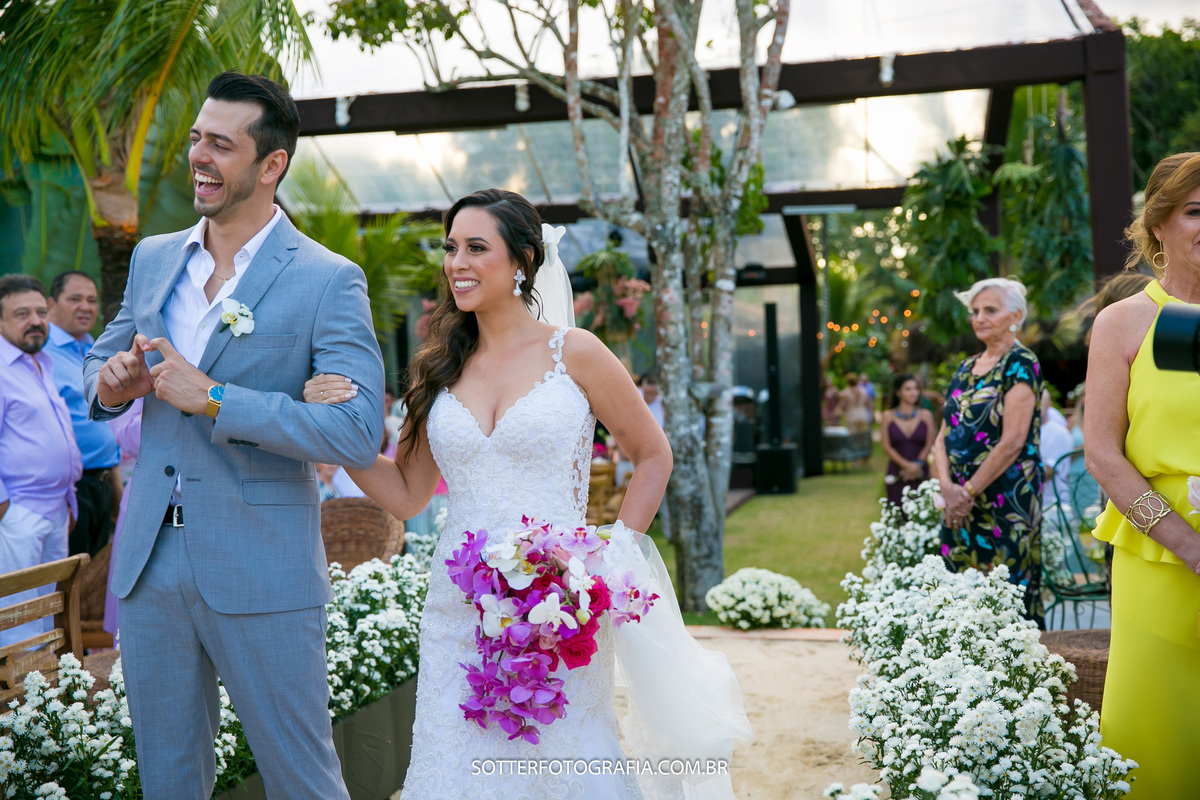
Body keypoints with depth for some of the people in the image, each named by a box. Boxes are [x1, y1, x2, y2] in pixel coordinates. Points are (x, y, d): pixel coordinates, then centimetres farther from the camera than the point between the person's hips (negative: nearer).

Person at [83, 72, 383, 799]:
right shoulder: (153, 258, 8)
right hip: (148, 562, 6)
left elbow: (360, 433, -19)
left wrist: (211, 399, -22)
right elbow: (102, 357, 22)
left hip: (260, 574, -5)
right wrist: (110, 384, -3)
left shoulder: (330, 281, -11)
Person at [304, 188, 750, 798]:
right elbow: (407, 494, 11)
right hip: (460, 612, 3)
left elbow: (653, 456, 7)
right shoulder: (440, 368, 9)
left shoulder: (574, 353, -2)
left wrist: (617, 552, -3)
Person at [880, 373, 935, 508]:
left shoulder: (926, 416, 7)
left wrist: (917, 465, -10)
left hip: (920, 475, 0)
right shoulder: (889, 416, 6)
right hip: (896, 475, 0)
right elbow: (886, 446, -1)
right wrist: (906, 465, -12)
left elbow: (929, 446, 3)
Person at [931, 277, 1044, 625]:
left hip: (1005, 501, -7)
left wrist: (969, 492, -13)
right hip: (960, 504, 7)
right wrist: (948, 487, -6)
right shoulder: (966, 368, 15)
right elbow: (944, 435, 11)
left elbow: (1013, 442, -16)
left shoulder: (1021, 365, -7)